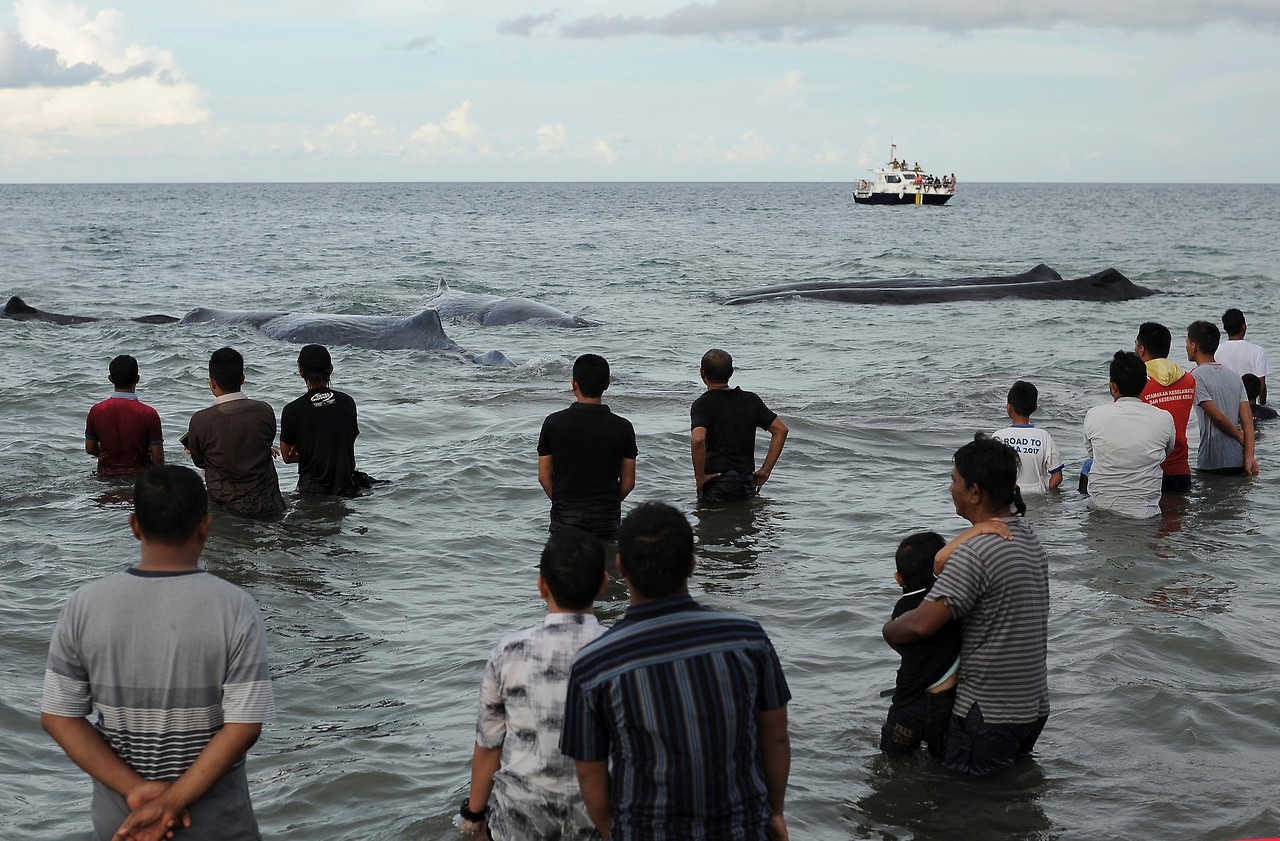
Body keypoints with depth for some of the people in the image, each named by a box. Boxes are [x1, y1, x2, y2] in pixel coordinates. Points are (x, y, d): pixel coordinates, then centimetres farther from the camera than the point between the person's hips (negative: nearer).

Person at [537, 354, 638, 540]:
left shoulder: (554, 423, -6)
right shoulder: (622, 427, -5)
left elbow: (544, 477, -1)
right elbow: (628, 481, 1)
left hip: (565, 517, 0)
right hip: (606, 518, 0)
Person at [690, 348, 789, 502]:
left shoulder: (702, 405, -8)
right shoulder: (751, 400, 9)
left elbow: (698, 439, -26)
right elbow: (781, 430, 8)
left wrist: (699, 477, -14)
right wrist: (765, 471, 9)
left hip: (716, 483, -5)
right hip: (747, 482, 5)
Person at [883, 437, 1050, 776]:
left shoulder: (976, 552, -23)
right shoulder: (1029, 539, 7)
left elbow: (921, 625, -27)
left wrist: (889, 630, -5)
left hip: (990, 716, -9)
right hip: (1034, 707, 9)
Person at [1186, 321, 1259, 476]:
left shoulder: (1195, 377, -9)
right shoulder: (1234, 376, 12)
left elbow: (1218, 416, -15)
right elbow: (1248, 420, 3)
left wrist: (1240, 437, 2)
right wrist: (1249, 457, -4)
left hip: (1212, 464, -6)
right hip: (1238, 461, 6)